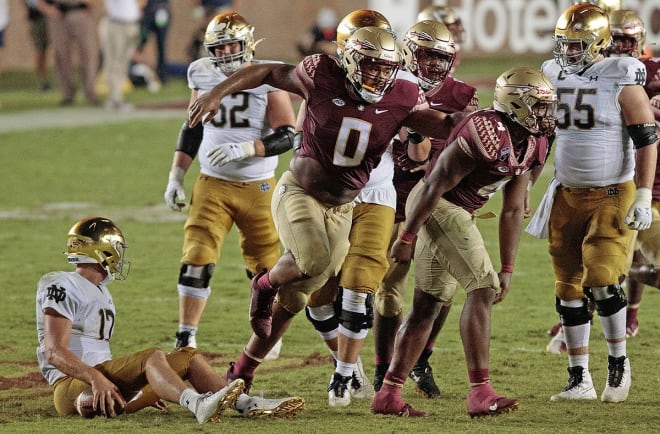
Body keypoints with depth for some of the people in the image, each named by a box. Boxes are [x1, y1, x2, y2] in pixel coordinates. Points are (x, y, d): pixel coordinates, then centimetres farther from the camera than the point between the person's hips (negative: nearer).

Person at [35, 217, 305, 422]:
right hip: (71, 385, -9)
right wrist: (96, 378, -29)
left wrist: (143, 385, 14)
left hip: (100, 377, 9)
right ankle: (199, 404, -58)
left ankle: (249, 405, -14)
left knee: (187, 358, 2)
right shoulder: (62, 287, -8)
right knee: (153, 357, -31)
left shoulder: (99, 292, 22)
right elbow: (55, 352, -16)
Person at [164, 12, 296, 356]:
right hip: (212, 184, 2)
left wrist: (243, 150, -27)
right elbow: (192, 128, 15)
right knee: (196, 261, -11)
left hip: (258, 187, -2)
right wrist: (176, 176, 10)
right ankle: (185, 338, -7)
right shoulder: (204, 76, 2)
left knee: (264, 266, 10)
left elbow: (287, 136, -15)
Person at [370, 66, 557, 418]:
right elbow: (435, 186, -22)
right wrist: (406, 238, -18)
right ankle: (481, 393, -16)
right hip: (434, 207, -10)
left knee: (428, 305, 12)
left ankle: (388, 395, 18)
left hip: (458, 213, 10)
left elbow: (512, 210, 12)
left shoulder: (533, 148, 4)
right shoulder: (487, 136, -25)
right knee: (483, 289, -14)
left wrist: (507, 269, 12)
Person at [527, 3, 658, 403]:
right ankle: (580, 380, 12)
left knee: (602, 280, -15)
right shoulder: (553, 77, 6)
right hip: (567, 197, 5)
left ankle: (619, 362, 7)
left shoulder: (622, 82, -10)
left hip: (613, 197, -5)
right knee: (570, 290, 4)